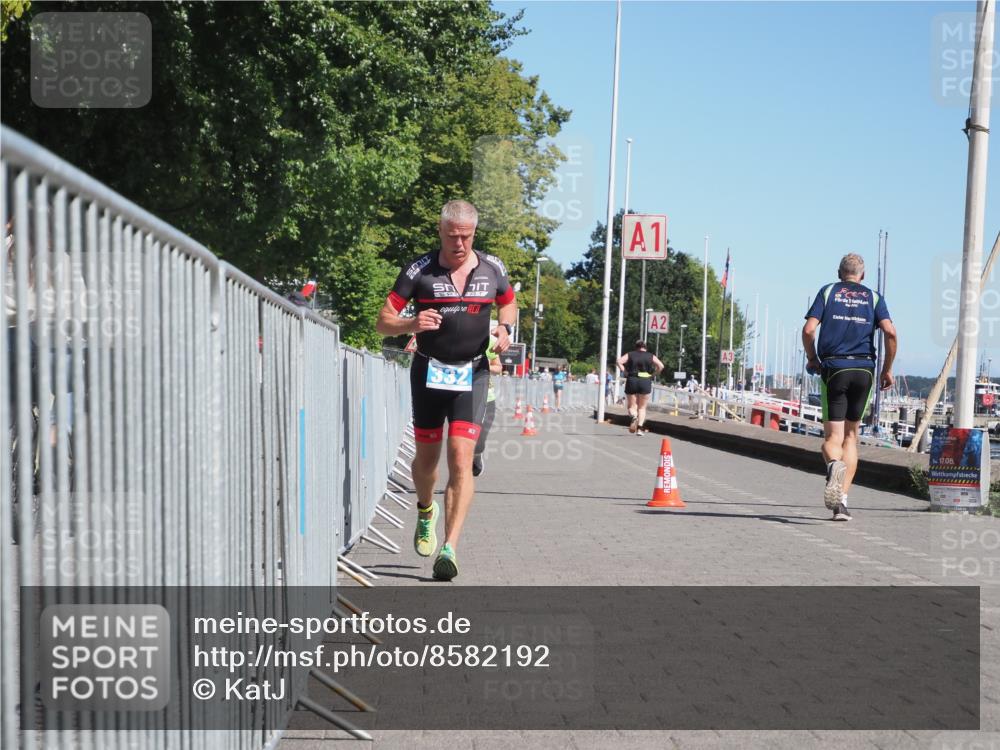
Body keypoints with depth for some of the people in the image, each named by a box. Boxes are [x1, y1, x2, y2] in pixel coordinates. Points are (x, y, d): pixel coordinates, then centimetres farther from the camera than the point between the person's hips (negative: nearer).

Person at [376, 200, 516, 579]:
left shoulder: (492, 269, 1)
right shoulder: (419, 270, -6)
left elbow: (509, 303, 22)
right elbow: (383, 323, -7)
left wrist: (504, 328, 0)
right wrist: (412, 324, -28)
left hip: (472, 374, 0)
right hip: (428, 371, 0)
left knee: (461, 457, -14)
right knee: (427, 455, 12)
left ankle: (450, 548, -16)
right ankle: (426, 511, 45)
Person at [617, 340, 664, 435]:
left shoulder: (630, 355, 10)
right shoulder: (651, 356, 10)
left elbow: (619, 361, -5)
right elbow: (661, 366, -3)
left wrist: (625, 372, -1)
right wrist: (653, 374, 5)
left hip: (632, 381, 0)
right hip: (646, 382, 0)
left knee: (631, 406, 8)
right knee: (642, 407, 9)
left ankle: (634, 416, -24)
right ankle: (639, 428, -3)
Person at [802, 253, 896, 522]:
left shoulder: (828, 291, 9)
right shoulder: (874, 298, 11)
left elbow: (808, 329, -3)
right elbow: (890, 332, -4)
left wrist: (812, 359, 12)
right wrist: (887, 369, 6)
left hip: (834, 368, -1)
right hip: (864, 370, 2)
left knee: (833, 436, -1)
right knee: (851, 435, 12)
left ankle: (834, 464, -38)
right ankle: (841, 501, 5)